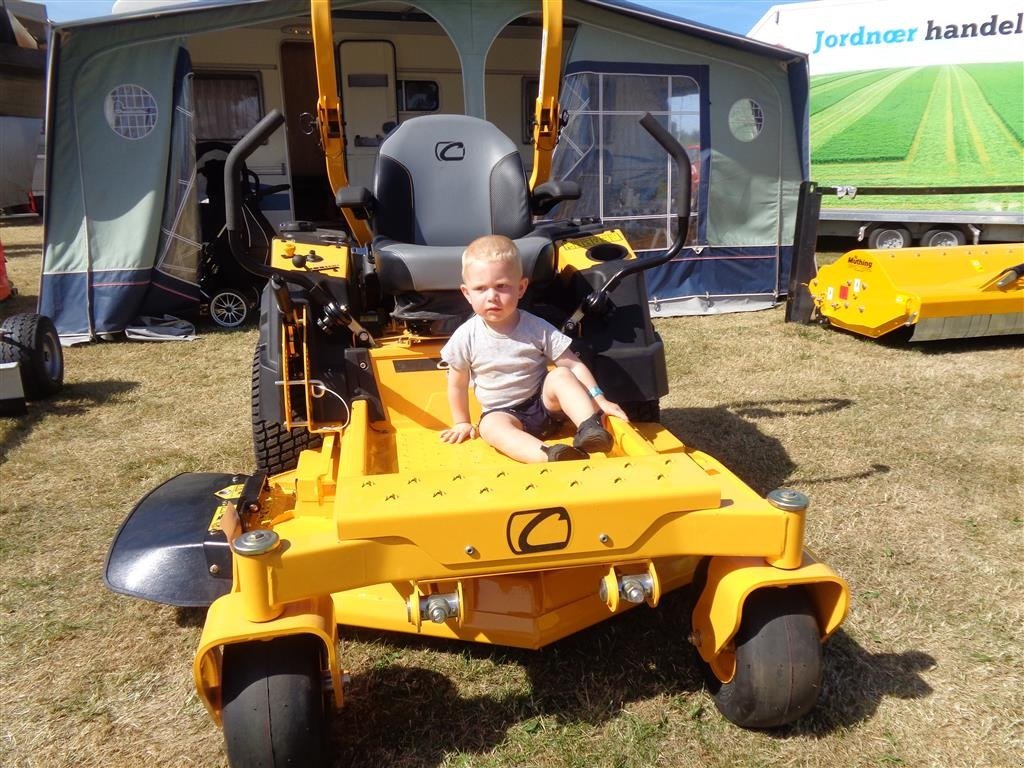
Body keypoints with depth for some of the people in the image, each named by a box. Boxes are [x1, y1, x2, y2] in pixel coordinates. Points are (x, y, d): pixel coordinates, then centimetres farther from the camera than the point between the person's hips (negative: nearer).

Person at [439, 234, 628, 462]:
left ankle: (589, 427, -38)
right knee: (491, 426, -34)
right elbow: (457, 385, 3)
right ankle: (547, 456, -54)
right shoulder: (466, 337, -10)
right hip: (504, 414, 0)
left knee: (560, 375, -27)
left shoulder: (537, 328, -10)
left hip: (545, 403, 1)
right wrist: (462, 423, 9)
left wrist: (599, 400, -17)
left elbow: (574, 366, -9)